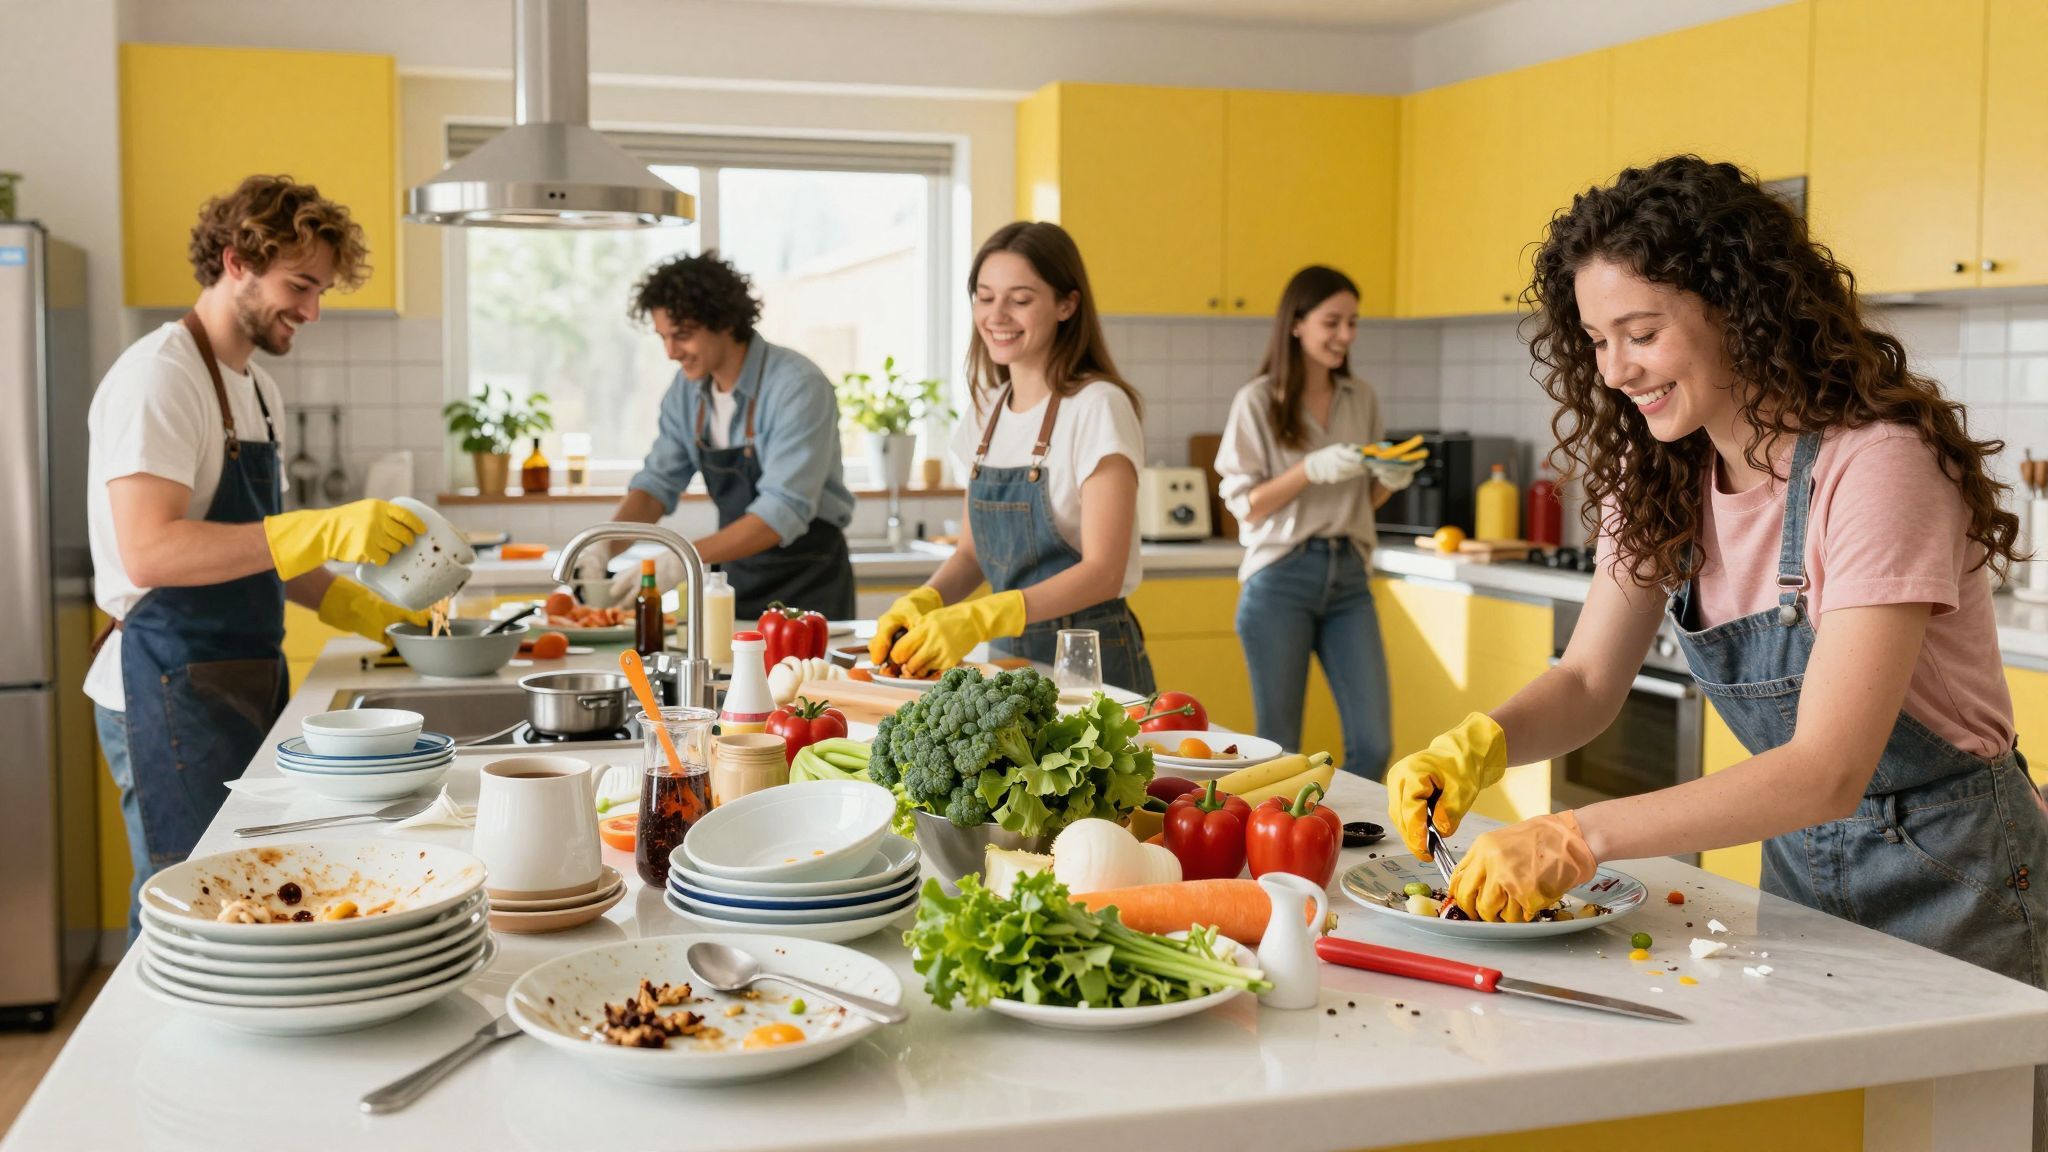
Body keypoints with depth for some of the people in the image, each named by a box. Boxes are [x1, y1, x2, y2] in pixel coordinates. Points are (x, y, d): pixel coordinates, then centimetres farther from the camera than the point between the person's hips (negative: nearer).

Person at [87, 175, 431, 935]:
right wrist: (325, 532, -32)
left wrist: (355, 606, 8)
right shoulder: (158, 377, -14)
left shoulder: (255, 387, 15)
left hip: (246, 680, 9)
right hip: (171, 693, -9)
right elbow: (148, 552, -26)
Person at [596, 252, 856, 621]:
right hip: (739, 575, 6)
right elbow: (658, 482, 4)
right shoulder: (687, 389, 1)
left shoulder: (798, 386, -21)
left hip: (807, 580, -6)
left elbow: (783, 512, -28)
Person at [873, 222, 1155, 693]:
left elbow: (1103, 571, -20)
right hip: (1009, 655, 6)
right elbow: (972, 552, 12)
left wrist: (978, 619, -30)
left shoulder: (1097, 407, -13)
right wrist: (923, 601, -9)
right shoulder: (986, 411, 7)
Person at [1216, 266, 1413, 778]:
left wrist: (1389, 480, -3)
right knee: (1279, 748, 3)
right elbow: (1245, 506, -5)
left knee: (1374, 744, -1)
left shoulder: (1361, 398, 10)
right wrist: (1312, 470, -18)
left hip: (1349, 576, 4)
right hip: (1281, 579, -4)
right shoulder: (1258, 401, -3)